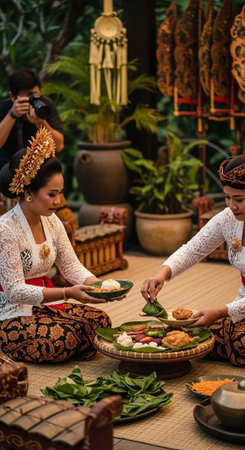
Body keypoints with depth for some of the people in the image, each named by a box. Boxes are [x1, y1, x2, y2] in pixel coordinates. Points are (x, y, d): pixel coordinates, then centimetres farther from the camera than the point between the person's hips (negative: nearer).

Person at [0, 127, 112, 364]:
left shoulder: (51, 221, 3)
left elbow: (71, 265, 7)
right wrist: (67, 293, -31)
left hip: (44, 303, 7)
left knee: (99, 319, -13)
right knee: (62, 341, -28)